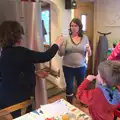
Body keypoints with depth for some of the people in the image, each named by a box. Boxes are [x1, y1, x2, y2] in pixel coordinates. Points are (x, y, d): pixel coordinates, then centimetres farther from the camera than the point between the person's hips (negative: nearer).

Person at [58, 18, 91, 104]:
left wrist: (88, 50, -18)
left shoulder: (85, 38, 0)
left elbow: (89, 54, 4)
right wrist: (60, 44, -25)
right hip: (68, 67, -1)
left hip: (81, 67, 1)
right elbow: (61, 54, -8)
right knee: (69, 86, 12)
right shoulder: (66, 38, -5)